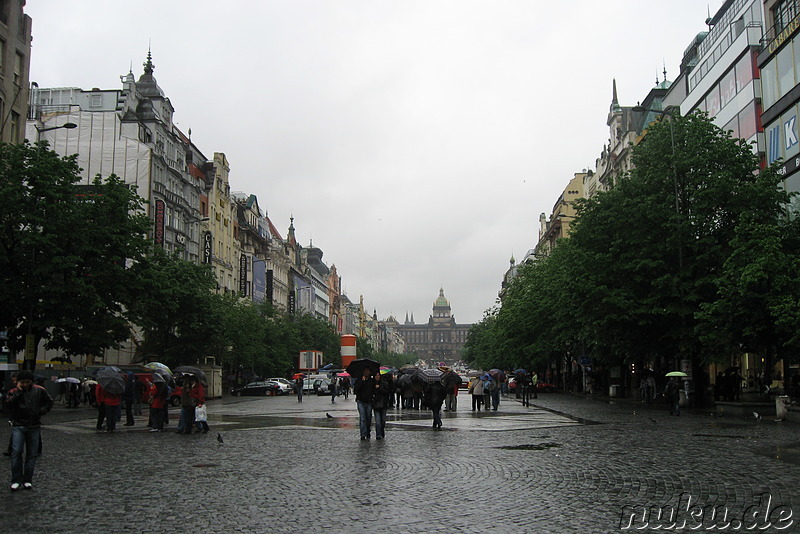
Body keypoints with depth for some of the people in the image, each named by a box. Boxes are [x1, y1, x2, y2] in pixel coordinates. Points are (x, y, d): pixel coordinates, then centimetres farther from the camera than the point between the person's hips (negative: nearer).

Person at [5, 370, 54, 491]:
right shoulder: (14, 392, -1)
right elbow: (9, 404, -19)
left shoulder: (39, 391, 3)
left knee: (32, 454, 4)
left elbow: (49, 402, 14)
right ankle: (16, 480, -4)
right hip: (18, 426, -2)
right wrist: (18, 391, -21)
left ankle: (27, 480, 13)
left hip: (34, 427, 2)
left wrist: (41, 411, -1)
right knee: (16, 452, -13)